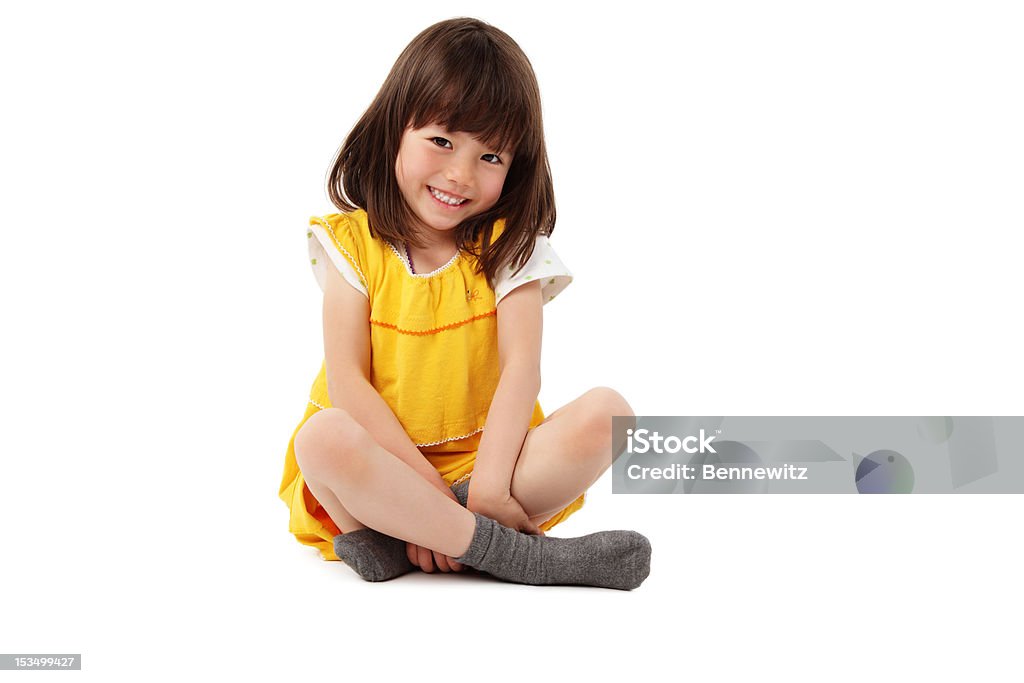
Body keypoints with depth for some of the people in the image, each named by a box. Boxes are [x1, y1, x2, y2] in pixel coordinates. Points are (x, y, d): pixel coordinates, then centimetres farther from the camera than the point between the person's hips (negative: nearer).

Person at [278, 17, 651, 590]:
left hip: (486, 458, 2)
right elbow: (347, 381, -9)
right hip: (382, 466, -1)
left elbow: (521, 369, -10)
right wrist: (426, 484, -18)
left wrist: (487, 489, -24)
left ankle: (385, 539, -25)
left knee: (607, 412, -23)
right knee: (322, 438, -33)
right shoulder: (353, 244, -1)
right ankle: (513, 552, -27)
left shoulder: (509, 246, 2)